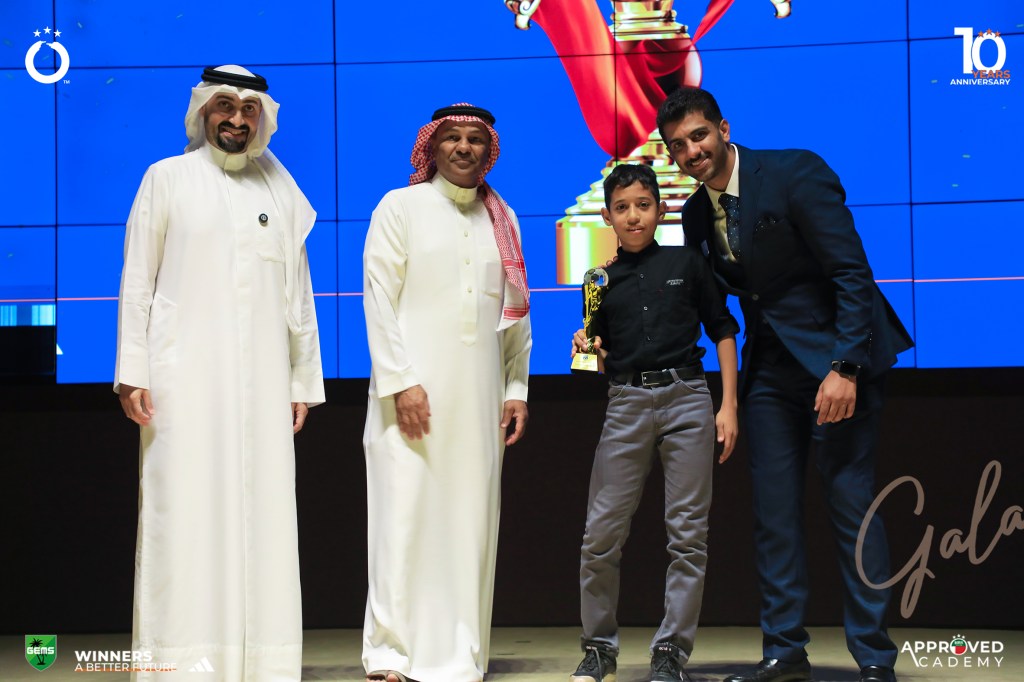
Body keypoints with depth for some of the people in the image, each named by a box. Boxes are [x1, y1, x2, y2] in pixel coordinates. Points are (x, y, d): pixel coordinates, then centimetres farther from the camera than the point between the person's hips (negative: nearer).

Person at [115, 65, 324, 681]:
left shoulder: (281, 192, 15)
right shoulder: (168, 178, 9)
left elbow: (299, 296, 16)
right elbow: (137, 280, 5)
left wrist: (304, 382, 12)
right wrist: (131, 371, -4)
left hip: (262, 376, 3)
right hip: (184, 371, -3)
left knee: (261, 509, -1)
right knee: (186, 508, -7)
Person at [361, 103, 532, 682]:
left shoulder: (502, 219, 16)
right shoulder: (400, 208, 4)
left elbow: (516, 312, 17)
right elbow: (379, 298, -3)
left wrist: (517, 388, 9)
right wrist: (401, 382, -12)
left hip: (481, 398, 4)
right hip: (414, 394, -4)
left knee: (471, 521, 2)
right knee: (405, 516, -7)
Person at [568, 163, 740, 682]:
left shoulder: (686, 263, 7)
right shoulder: (601, 281, 12)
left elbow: (722, 330, 8)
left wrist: (729, 406, 1)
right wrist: (587, 348, -8)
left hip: (687, 397, -1)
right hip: (626, 404, 1)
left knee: (687, 532, -2)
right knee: (601, 534, -2)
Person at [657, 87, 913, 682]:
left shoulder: (795, 173, -12)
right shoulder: (697, 214, 9)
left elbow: (853, 274, -15)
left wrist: (845, 368, -23)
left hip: (838, 362, -6)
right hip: (770, 368, 7)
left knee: (852, 504, -6)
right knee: (774, 513, 4)